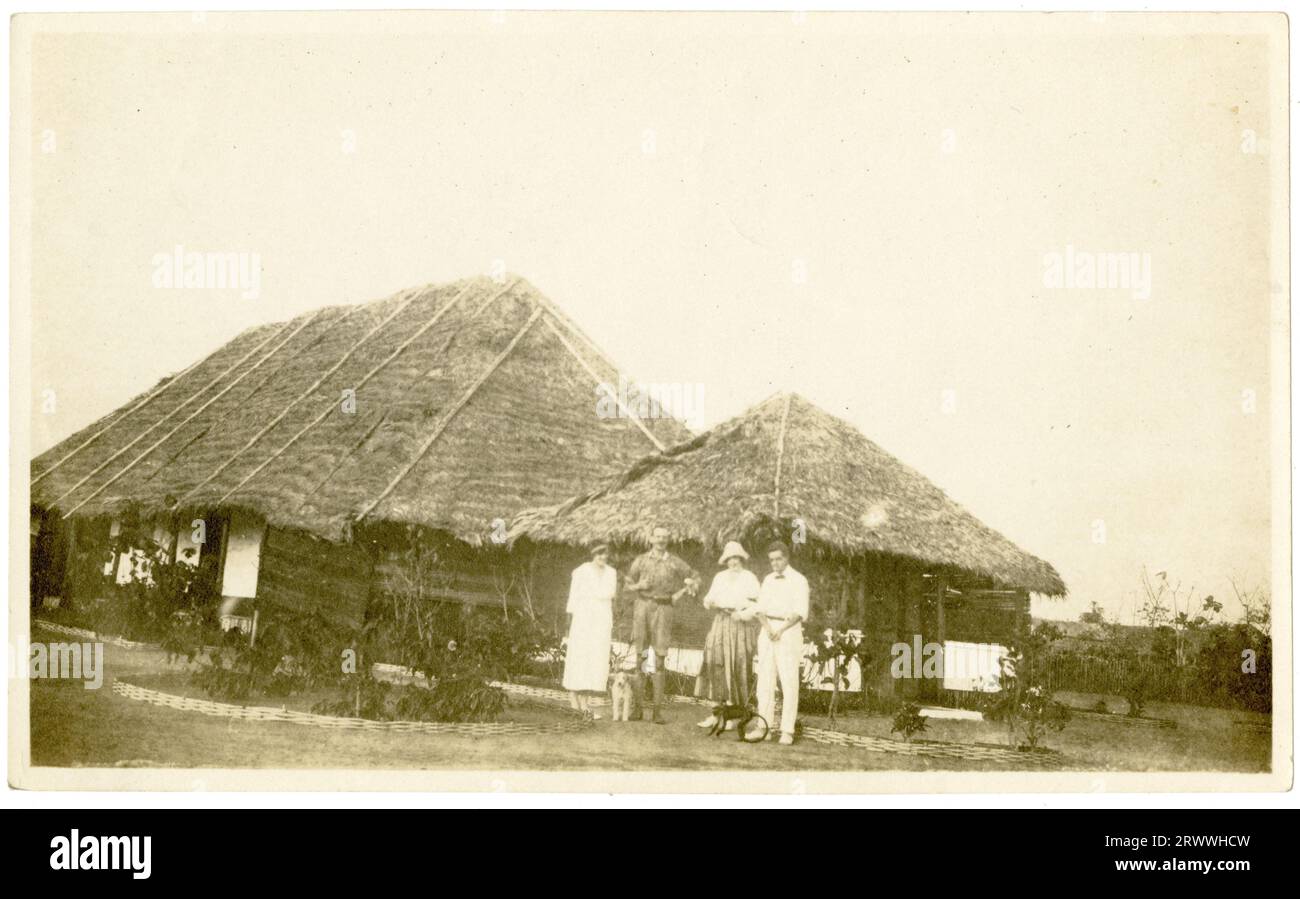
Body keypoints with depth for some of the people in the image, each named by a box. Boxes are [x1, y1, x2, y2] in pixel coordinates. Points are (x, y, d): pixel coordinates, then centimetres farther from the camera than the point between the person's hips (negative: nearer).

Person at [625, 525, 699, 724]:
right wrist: (639, 585, -6)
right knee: (638, 658, -1)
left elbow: (695, 579, 16)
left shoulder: (675, 563, 6)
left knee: (658, 662, -3)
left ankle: (657, 712, -2)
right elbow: (629, 583, 15)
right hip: (642, 607, 1)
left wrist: (680, 593, 0)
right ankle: (637, 708, 5)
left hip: (663, 609, -1)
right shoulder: (641, 560, 8)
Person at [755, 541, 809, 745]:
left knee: (789, 681, -7)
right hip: (768, 631, 5)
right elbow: (761, 609, 9)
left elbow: (800, 613, -9)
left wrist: (781, 630, -18)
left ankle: (787, 731, -8)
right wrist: (767, 628, -10)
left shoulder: (798, 581, -3)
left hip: (789, 631, -5)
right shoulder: (768, 580, 13)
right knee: (765, 680, 2)